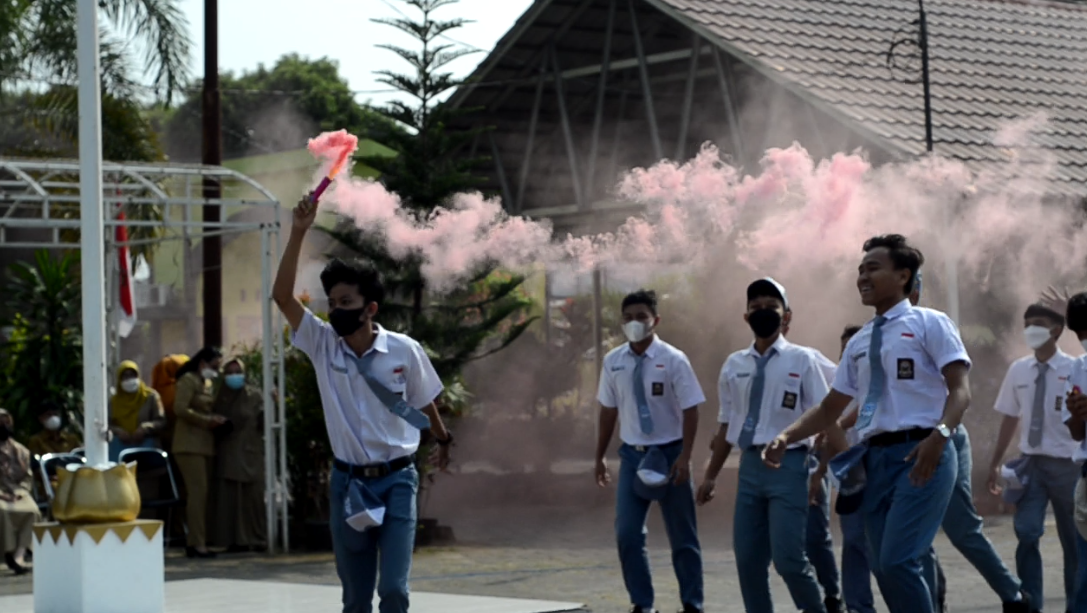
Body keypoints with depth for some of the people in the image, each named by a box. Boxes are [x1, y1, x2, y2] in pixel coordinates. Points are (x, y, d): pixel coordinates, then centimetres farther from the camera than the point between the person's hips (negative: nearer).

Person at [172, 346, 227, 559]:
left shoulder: (208, 382, 20)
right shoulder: (189, 380, -6)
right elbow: (180, 409, -17)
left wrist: (216, 420, 6)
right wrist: (207, 420, -18)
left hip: (206, 445, 9)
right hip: (190, 444, -8)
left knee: (200, 493, 6)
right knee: (198, 491, -12)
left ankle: (192, 542, 9)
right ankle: (198, 544, -14)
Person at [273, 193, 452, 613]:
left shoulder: (404, 351, -9)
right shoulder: (322, 346, -4)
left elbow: (425, 401, 9)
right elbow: (282, 295, -15)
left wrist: (442, 441, 24)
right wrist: (298, 234, -22)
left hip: (396, 481, -2)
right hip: (348, 483, 2)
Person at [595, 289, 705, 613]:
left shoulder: (673, 360, -12)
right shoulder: (613, 362, 0)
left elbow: (690, 411, -11)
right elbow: (609, 411, 8)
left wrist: (684, 457, -17)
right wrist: (600, 456, 11)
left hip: (669, 453, -3)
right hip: (633, 453, 3)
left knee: (682, 536, 7)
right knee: (627, 534, -3)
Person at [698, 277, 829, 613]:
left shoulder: (801, 360, -3)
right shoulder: (735, 365, 10)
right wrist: (711, 475, 16)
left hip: (789, 464, -5)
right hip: (750, 465, 5)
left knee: (789, 558, -9)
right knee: (748, 559, 6)